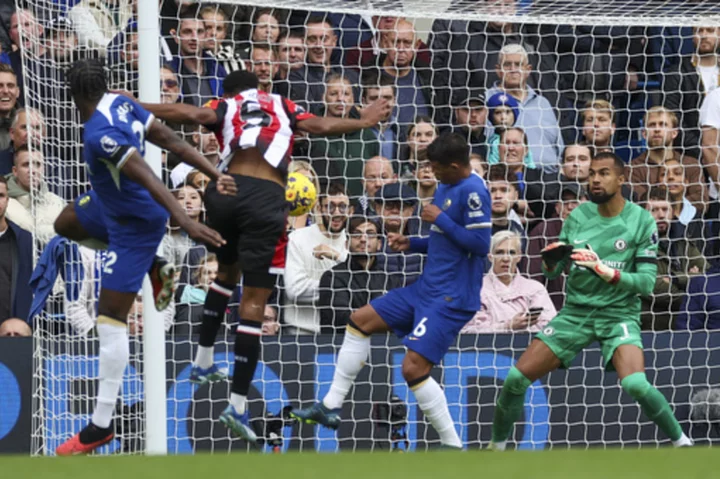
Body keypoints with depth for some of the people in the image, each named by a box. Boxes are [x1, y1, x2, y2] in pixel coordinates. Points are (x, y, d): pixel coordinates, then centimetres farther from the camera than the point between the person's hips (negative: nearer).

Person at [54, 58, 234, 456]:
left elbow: (147, 177, -41)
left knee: (109, 320, -7)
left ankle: (101, 427, -3)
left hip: (135, 224, -10)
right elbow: (171, 140, -8)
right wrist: (216, 174, -7)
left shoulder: (99, 135, -33)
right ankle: (154, 269, 34)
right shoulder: (121, 103, -9)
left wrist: (184, 220, -47)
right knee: (65, 225, 33)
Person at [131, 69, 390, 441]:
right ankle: (238, 405, -7)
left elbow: (190, 113, 0)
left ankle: (203, 363, 36)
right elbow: (320, 126, 8)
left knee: (227, 270, 33)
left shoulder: (225, 107, 19)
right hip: (267, 198, -2)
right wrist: (363, 121, 23)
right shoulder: (283, 107, 22)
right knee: (254, 302, -1)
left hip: (227, 189, 2)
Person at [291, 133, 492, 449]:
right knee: (360, 320, 14)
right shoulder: (445, 188, 11)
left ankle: (453, 445, -6)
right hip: (427, 289, 11)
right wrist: (412, 244, 7)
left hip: (452, 298, -11)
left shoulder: (472, 191, -19)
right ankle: (331, 407, 19)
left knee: (414, 367, -18)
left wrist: (440, 219, -18)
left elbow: (481, 244, -25)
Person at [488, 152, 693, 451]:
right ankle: (497, 446, 16)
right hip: (576, 311, 4)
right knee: (516, 378, -6)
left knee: (635, 384, -30)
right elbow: (553, 272, 8)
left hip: (619, 313, -4)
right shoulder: (578, 216, 3)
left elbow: (646, 283, -11)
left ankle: (681, 442, -9)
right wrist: (551, 261, -16)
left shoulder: (641, 221, -7)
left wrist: (605, 271, -25)